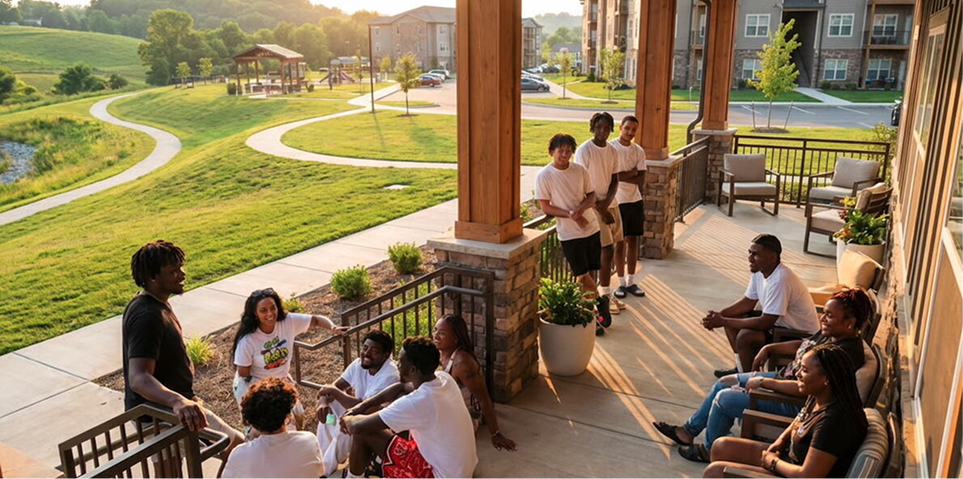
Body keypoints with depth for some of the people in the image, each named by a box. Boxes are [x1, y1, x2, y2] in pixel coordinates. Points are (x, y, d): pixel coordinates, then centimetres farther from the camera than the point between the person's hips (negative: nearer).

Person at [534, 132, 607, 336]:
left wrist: (580, 209, -16)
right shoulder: (544, 176, -9)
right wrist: (571, 215, -18)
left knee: (590, 273, 8)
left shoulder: (580, 170, 1)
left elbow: (591, 196, 6)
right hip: (569, 233, -3)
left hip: (591, 227, 4)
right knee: (583, 275, 1)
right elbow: (545, 207, -8)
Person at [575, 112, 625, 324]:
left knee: (609, 251, 10)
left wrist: (607, 201, -12)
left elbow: (615, 180, 8)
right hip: (593, 207, -6)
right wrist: (600, 209, -15)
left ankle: (606, 293, 22)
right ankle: (604, 295, 3)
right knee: (607, 251, -8)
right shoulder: (584, 151, -13)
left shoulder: (612, 151, 7)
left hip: (610, 204, 6)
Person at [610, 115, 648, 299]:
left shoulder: (639, 151, 4)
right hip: (617, 201, -4)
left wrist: (620, 176, -15)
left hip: (635, 201, 4)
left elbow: (641, 180, -4)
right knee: (620, 242, 3)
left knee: (633, 241, 9)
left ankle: (631, 281, 19)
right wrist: (631, 173, -11)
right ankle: (621, 283, 13)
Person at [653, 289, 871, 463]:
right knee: (724, 382, 12)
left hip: (793, 402, -11)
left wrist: (763, 382, -26)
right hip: (784, 377, 11)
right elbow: (803, 345, 21)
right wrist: (769, 348, 8)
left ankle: (709, 451, 14)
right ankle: (689, 430, 24)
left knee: (723, 399, -11)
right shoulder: (830, 334, 0)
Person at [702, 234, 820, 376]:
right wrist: (720, 315, -11)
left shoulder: (780, 280, -33)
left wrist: (723, 322, -27)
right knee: (731, 318, 2)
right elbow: (748, 302, 5)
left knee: (745, 336, -27)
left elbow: (765, 323, -32)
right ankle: (742, 368, 16)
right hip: (779, 322, 9)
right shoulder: (759, 271, -6)